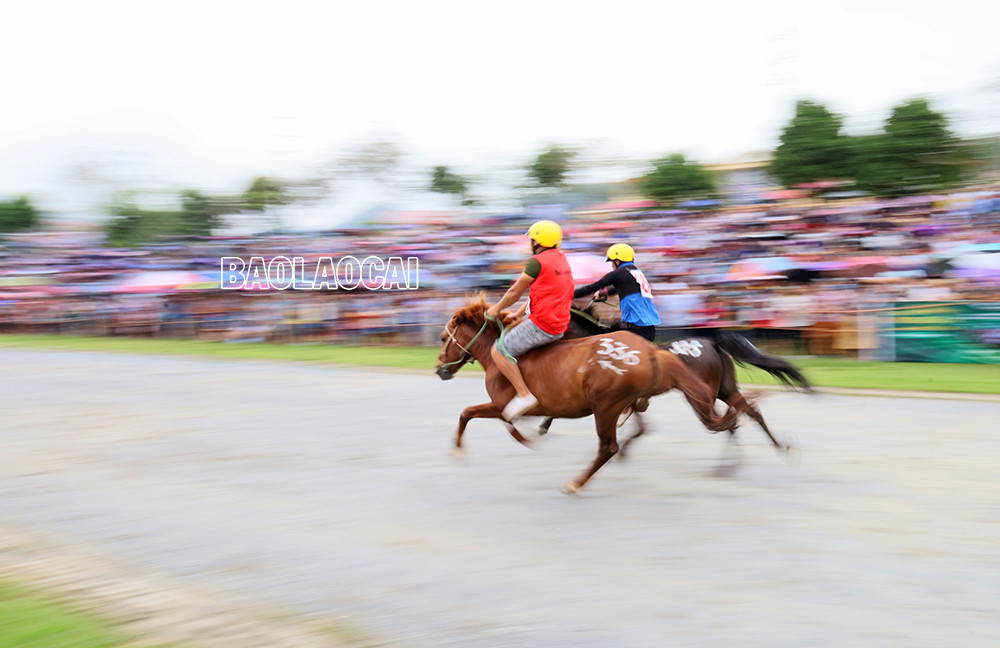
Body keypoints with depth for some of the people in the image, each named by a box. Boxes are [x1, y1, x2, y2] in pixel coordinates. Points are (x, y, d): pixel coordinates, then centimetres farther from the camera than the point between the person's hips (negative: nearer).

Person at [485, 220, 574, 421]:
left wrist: (496, 308, 11)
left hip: (540, 325, -10)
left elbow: (515, 292, -4)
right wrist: (518, 313, 26)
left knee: (499, 351, -7)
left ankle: (524, 395, -14)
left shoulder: (537, 261, -11)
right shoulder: (562, 261, 17)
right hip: (560, 326, 10)